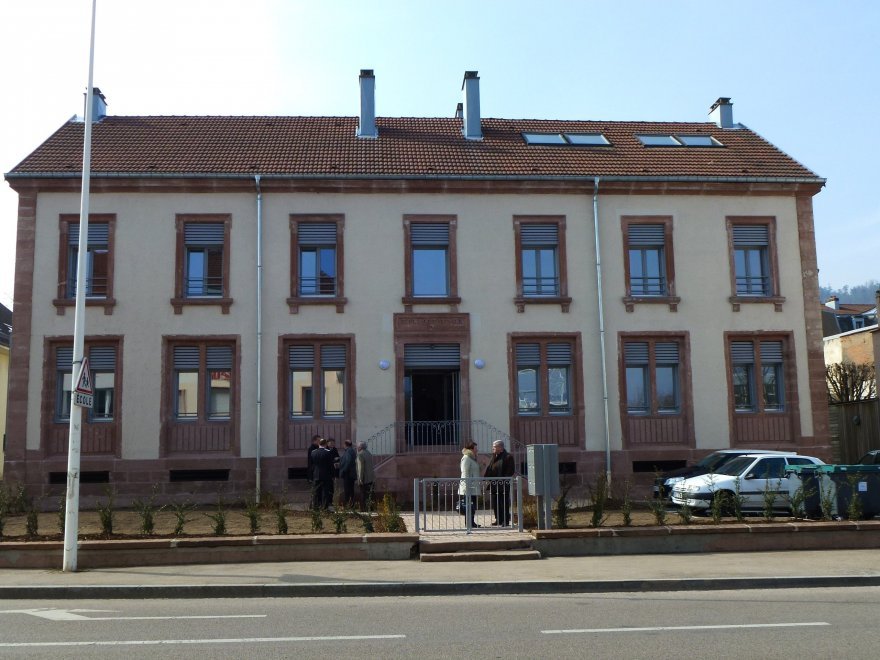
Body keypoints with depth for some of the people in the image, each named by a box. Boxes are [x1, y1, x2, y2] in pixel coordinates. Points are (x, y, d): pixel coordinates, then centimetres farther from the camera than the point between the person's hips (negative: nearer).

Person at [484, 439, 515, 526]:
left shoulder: (508, 457, -8)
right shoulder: (494, 457, 14)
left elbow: (511, 471, -12)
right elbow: (489, 469, 13)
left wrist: (504, 480, -18)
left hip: (503, 485, -7)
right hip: (494, 485, 7)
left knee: (504, 504, -1)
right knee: (495, 504, 11)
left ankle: (505, 521, 6)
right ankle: (498, 520, 22)